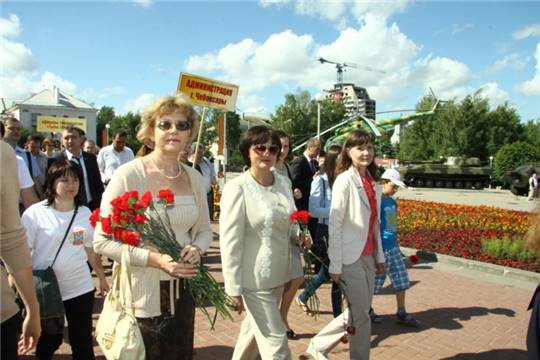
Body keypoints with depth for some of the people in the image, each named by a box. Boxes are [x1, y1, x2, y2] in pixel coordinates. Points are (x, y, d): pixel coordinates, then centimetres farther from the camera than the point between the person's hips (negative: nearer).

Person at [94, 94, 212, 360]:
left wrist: (196, 249, -10)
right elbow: (102, 241, -14)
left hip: (182, 291, 5)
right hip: (140, 293, -5)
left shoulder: (194, 178, 2)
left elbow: (204, 231, 12)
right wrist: (154, 258, -24)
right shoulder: (129, 174, -14)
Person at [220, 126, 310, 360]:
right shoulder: (237, 187, -16)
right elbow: (230, 241, -17)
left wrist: (298, 237, -3)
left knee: (254, 330, 23)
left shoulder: (284, 183, 3)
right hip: (254, 278, -6)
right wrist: (234, 288, -16)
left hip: (278, 273, 6)